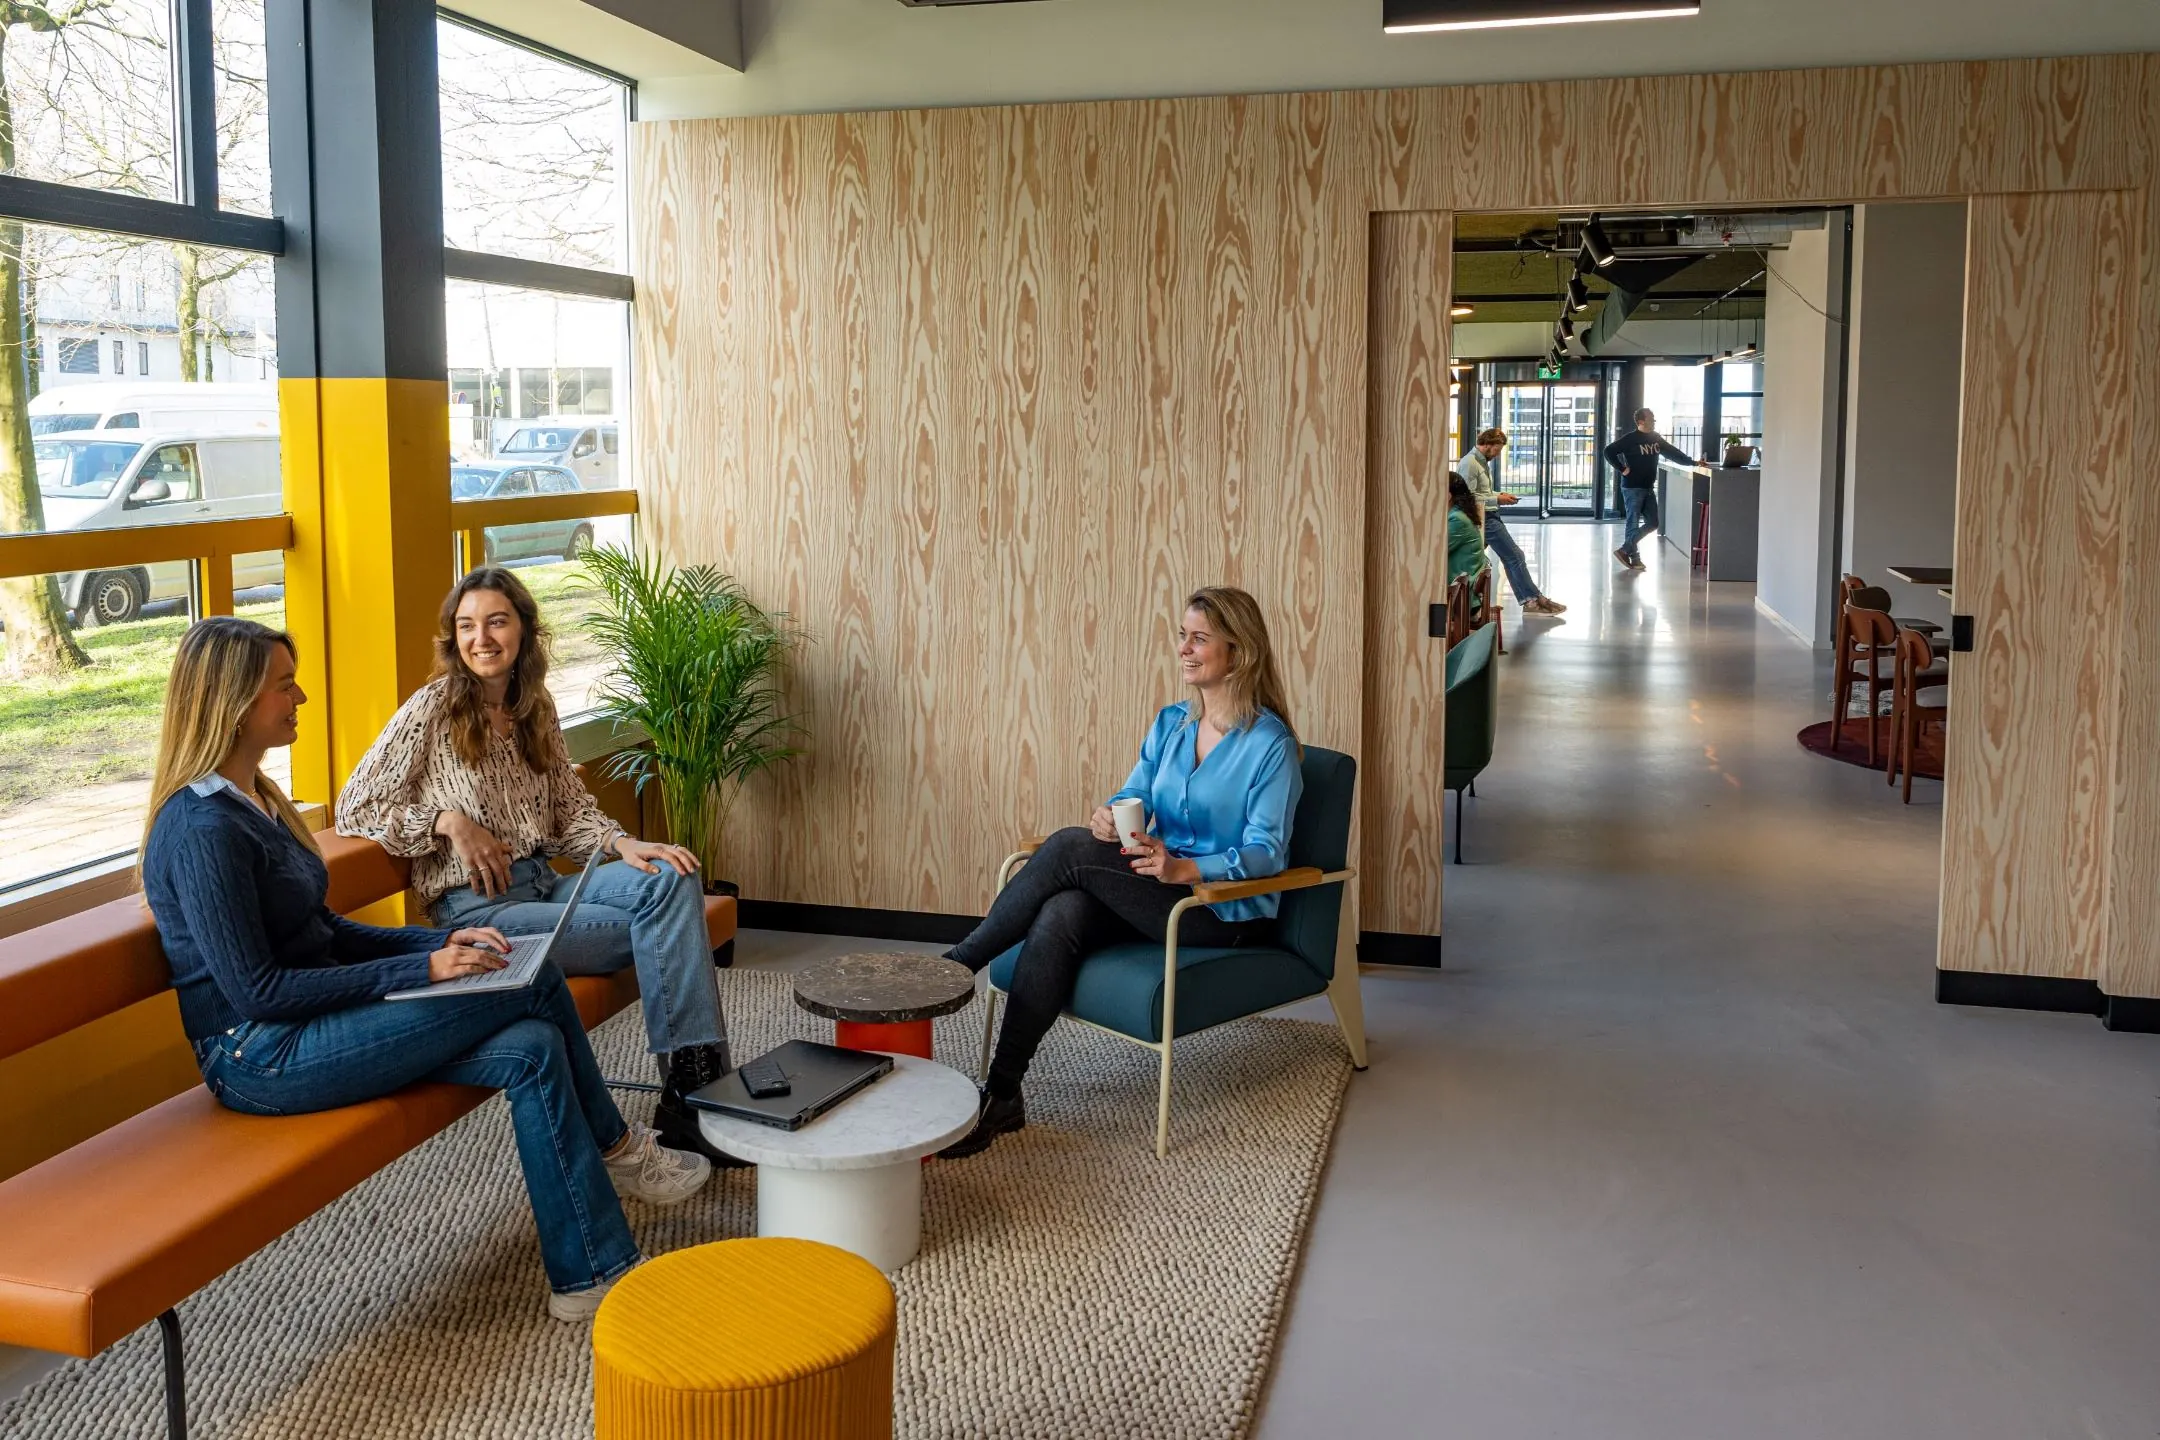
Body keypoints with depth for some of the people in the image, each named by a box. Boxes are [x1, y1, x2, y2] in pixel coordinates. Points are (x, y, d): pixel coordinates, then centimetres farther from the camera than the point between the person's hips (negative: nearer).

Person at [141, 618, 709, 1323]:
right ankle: (617, 1151, 5)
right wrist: (422, 969, -21)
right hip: (259, 1059, -9)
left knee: (532, 1050, -10)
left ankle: (589, 1274, -2)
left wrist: (438, 942, 2)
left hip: (309, 1024, 9)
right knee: (533, 983, -15)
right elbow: (255, 991, -21)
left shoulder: (253, 799, 12)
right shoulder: (203, 829, -19)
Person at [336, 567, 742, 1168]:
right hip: (478, 908, -6)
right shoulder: (431, 710, -5)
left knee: (672, 880, -22)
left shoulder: (535, 710, 12)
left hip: (544, 884, 6)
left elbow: (570, 808, 13)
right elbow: (354, 810, -4)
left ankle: (695, 1086, -27)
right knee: (657, 933, -21)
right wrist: (450, 820, -15)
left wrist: (623, 845, -7)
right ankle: (686, 1096, -13)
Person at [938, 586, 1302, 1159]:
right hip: (1157, 895, 6)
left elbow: (1266, 853, -13)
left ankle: (957, 963, -12)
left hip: (1229, 911, -6)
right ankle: (1001, 1096, -29)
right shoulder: (1170, 723, 13)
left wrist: (1184, 868, -29)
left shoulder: (1270, 744, -8)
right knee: (1059, 918, -27)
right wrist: (1109, 818, -15)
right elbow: (1132, 797, 11)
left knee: (1070, 849, -25)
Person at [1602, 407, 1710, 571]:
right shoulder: (1630, 439, -11)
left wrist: (1693, 462, 7)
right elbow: (1609, 452, -15)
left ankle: (1624, 550, 14)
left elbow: (1672, 452, 14)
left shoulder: (1656, 438, 10)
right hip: (1632, 488, -8)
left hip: (1649, 488, 8)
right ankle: (1634, 558, 6)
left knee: (1652, 523, 8)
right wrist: (1622, 469, -16)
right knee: (1634, 523, -3)